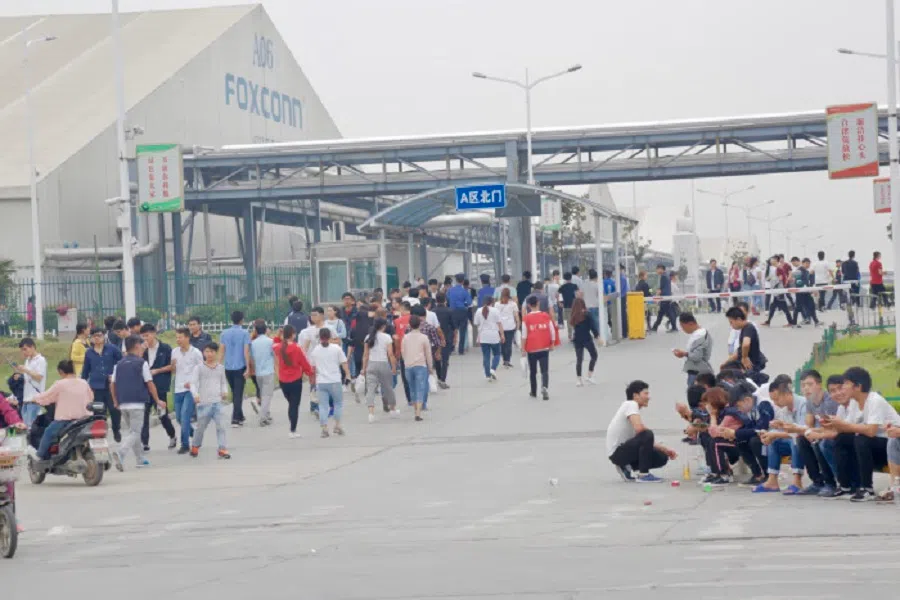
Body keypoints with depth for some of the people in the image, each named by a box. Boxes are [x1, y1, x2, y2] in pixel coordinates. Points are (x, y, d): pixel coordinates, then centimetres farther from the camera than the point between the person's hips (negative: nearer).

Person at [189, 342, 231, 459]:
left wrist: (225, 392, -2)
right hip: (203, 402, -2)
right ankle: (195, 447, 31)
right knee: (201, 426, 10)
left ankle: (223, 449, -6)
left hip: (218, 401, 2)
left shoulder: (221, 367, 8)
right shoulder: (199, 368, -2)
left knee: (221, 426, -7)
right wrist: (195, 394, -25)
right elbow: (194, 383, -8)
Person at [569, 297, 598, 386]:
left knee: (579, 359, 10)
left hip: (577, 340, 4)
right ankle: (590, 376, 7)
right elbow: (593, 325, -10)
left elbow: (571, 327, 1)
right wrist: (597, 335, -3)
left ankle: (579, 379, 8)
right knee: (594, 356, 13)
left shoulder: (573, 316, 2)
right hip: (587, 338, -4)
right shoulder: (587, 314, -9)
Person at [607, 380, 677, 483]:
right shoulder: (631, 404, -12)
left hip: (625, 449, 10)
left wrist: (665, 450, 6)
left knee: (662, 458, 6)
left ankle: (626, 468, 11)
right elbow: (639, 428, -28)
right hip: (617, 452, -10)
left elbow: (648, 442, 16)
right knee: (647, 435, -28)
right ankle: (643, 474, -18)